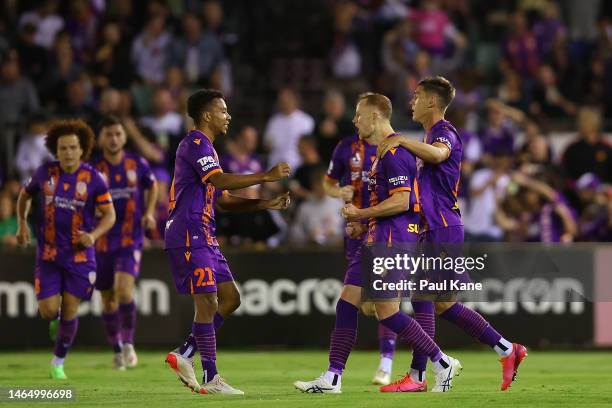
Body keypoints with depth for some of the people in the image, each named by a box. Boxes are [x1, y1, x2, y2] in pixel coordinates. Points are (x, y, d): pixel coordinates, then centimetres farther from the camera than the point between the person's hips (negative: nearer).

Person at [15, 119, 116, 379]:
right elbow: (25, 195, 18)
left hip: (80, 254, -1)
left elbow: (109, 215, -3)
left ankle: (59, 361, 21)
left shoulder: (93, 179, -7)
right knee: (48, 311, -8)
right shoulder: (45, 173, -2)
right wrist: (22, 224, 7)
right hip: (48, 254, 1)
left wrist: (93, 235, -20)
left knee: (69, 312, -1)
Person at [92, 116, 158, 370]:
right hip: (103, 242, 1)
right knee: (108, 300, 8)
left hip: (131, 239, -1)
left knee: (124, 289, -22)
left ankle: (128, 343, -6)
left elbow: (152, 187, 18)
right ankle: (117, 350, 26)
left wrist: (149, 213, 2)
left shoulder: (138, 165, -2)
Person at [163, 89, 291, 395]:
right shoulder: (195, 144, -10)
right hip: (189, 235, -10)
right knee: (207, 302, -10)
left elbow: (222, 201, 23)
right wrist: (266, 177, -24)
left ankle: (184, 355, 10)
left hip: (203, 237, 10)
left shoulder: (204, 147, 22)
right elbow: (221, 181, -26)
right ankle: (210, 378, -9)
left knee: (230, 298, 8)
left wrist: (265, 204, 13)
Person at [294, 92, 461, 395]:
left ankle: (443, 364, 1)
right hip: (377, 238, 11)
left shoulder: (394, 153, -15)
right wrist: (365, 224, 17)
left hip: (391, 239, -11)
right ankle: (332, 378, 6)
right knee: (346, 303, 5)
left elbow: (400, 202, -22)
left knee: (387, 312, -10)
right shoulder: (385, 152, 19)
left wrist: (360, 214, -14)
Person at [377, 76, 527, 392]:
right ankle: (507, 350, 14)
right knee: (443, 305, 11)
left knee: (423, 298, -9)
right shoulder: (432, 136, 22)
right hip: (435, 231, 10)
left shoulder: (444, 132, -10)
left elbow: (439, 154, -37)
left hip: (442, 231, -10)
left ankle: (417, 375, -6)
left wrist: (400, 141, -36)